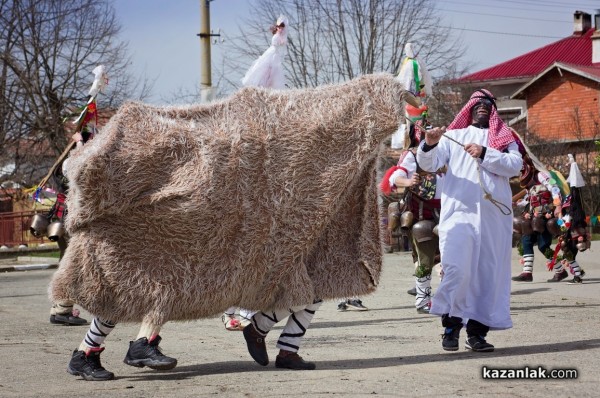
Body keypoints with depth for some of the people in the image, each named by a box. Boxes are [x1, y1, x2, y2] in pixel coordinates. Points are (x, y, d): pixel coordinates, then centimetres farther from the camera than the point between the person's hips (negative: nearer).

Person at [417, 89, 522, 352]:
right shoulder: (453, 135, 17)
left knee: (488, 272, 0)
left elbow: (515, 165, 0)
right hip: (459, 210, -1)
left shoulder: (503, 138, 17)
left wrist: (484, 154, -11)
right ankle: (451, 325, -3)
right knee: (456, 269, -15)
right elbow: (429, 164, 8)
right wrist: (429, 145, -13)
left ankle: (477, 331, 5)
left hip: (494, 213, 1)